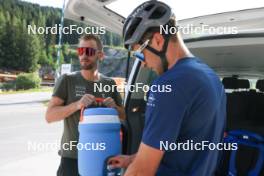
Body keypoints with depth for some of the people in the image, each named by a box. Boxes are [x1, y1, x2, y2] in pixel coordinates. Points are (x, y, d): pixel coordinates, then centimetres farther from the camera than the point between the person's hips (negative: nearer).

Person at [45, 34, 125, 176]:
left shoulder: (109, 83, 4)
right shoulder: (67, 80, -5)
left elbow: (124, 115, 13)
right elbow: (49, 116, -10)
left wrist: (114, 107, -8)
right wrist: (76, 105, -24)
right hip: (72, 157, -3)